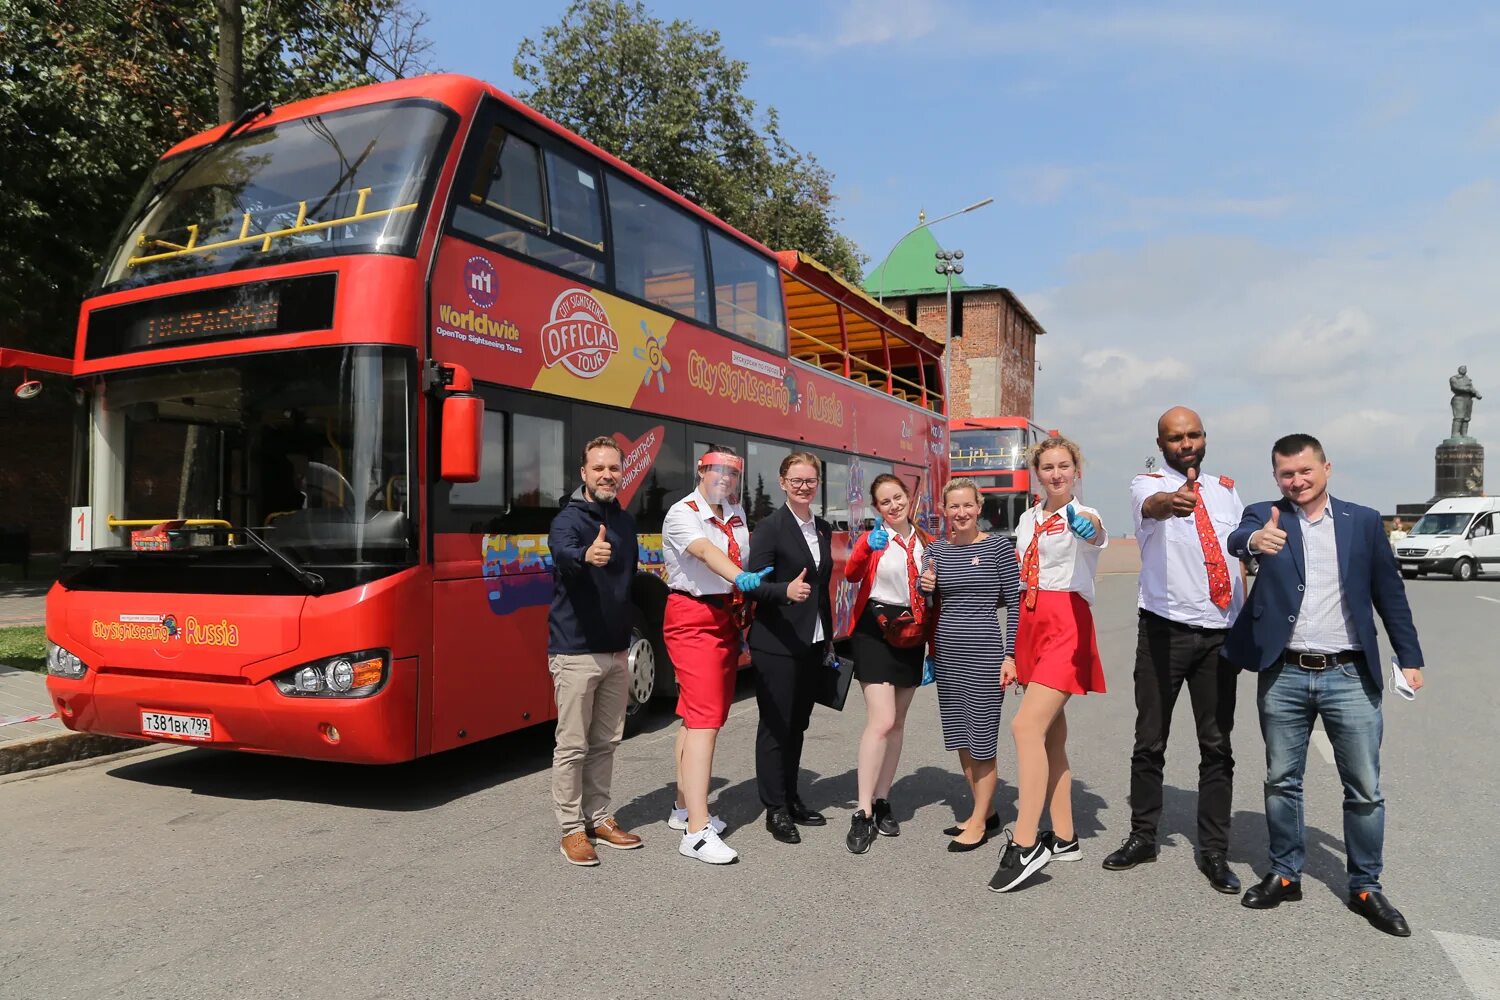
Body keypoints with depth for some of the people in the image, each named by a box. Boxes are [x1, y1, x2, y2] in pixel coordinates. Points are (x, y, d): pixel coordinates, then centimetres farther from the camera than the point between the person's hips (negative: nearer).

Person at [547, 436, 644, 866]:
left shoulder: (625, 521, 9)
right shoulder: (569, 519, -12)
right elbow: (563, 553, -35)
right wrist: (586, 555, -58)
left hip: (617, 650, 7)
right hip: (576, 651, -6)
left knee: (606, 742, 15)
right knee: (572, 745, 1)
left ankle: (598, 818, 28)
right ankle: (571, 829, 14)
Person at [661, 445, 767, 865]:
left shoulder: (736, 513, 12)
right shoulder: (683, 513, -11)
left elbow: (746, 562, 13)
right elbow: (706, 552, -31)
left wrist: (743, 620, 8)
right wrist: (740, 578, -48)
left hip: (728, 619, 8)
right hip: (694, 620, -8)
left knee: (697, 716, 14)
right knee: (704, 720, -13)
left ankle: (684, 807, 24)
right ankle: (696, 832, -12)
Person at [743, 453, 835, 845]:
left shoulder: (823, 529, 12)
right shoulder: (769, 526, -9)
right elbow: (754, 585, -14)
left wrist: (829, 639, 18)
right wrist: (786, 590, -33)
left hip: (812, 643, 7)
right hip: (776, 644, -7)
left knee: (798, 724, 14)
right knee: (775, 725, 1)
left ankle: (791, 799, 26)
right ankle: (775, 810, 10)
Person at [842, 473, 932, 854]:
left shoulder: (927, 543, 8)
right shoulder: (872, 539, -5)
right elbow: (851, 575, -26)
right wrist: (867, 548, -42)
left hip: (912, 636, 5)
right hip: (875, 631, -5)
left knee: (898, 722, 11)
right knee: (881, 720, -14)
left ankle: (882, 801, 24)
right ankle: (863, 813, -9)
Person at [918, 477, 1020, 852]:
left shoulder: (999, 546, -5)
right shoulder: (936, 549, 8)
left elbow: (1014, 603, -5)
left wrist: (1010, 654, -10)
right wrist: (926, 588, -4)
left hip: (985, 652, -5)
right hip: (947, 652, 6)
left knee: (982, 739, 1)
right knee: (960, 737, 12)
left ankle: (979, 822, 14)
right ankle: (984, 811, 27)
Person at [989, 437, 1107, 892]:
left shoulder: (1082, 516, -7)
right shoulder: (1029, 519, 14)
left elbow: (1096, 537, -33)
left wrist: (1091, 528, -58)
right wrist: (1012, 652, 15)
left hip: (1067, 628, -7)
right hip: (1032, 625, 8)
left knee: (1026, 725, -18)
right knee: (1051, 734, 11)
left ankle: (1025, 843, -14)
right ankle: (1064, 837, 20)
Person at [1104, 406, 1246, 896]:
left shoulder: (1225, 490, 14)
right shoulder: (1148, 484, -2)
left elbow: (1239, 557, 18)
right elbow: (1151, 504, -28)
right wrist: (1172, 500, -52)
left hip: (1221, 632, 4)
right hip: (1165, 630, -4)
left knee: (1217, 745, 8)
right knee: (1150, 741, 5)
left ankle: (1214, 852, 18)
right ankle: (1142, 837, 19)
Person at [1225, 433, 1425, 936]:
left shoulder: (1363, 521, 5)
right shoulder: (1265, 516, 1)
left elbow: (1389, 592, 9)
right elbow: (1237, 538, -23)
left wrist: (1409, 657, 5)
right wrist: (1255, 540, -46)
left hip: (1350, 675, 1)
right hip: (1284, 675, 0)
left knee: (1365, 789, 6)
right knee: (1282, 782, 10)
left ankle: (1366, 888, 21)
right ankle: (1285, 875, 25)